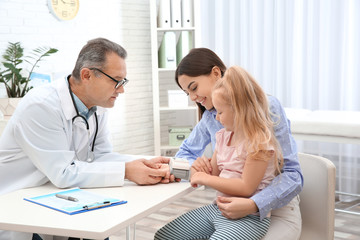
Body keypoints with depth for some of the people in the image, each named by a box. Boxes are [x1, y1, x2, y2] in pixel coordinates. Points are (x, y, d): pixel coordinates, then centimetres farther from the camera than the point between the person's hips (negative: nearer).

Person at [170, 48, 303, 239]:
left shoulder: (266, 107, -15)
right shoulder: (209, 116, 3)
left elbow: (292, 175, -18)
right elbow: (185, 152, 17)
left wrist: (253, 205, -35)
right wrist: (195, 164, -8)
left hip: (274, 207, -4)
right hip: (233, 203, 5)